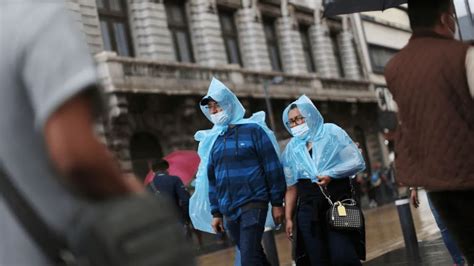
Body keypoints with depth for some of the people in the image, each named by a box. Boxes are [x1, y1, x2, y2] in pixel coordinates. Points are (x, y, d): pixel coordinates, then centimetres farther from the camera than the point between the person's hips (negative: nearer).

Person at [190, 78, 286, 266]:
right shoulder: (212, 139, 11)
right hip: (229, 210, 5)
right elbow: (212, 179, 16)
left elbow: (272, 167, -4)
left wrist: (277, 202, -7)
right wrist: (216, 212, 14)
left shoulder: (253, 129, -3)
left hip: (253, 203, -5)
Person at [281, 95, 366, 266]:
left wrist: (331, 174, -13)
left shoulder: (332, 132, 4)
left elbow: (357, 162, 0)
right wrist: (288, 218, 5)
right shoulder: (291, 149, 11)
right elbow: (291, 188, 11)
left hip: (338, 203, -3)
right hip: (308, 210, 3)